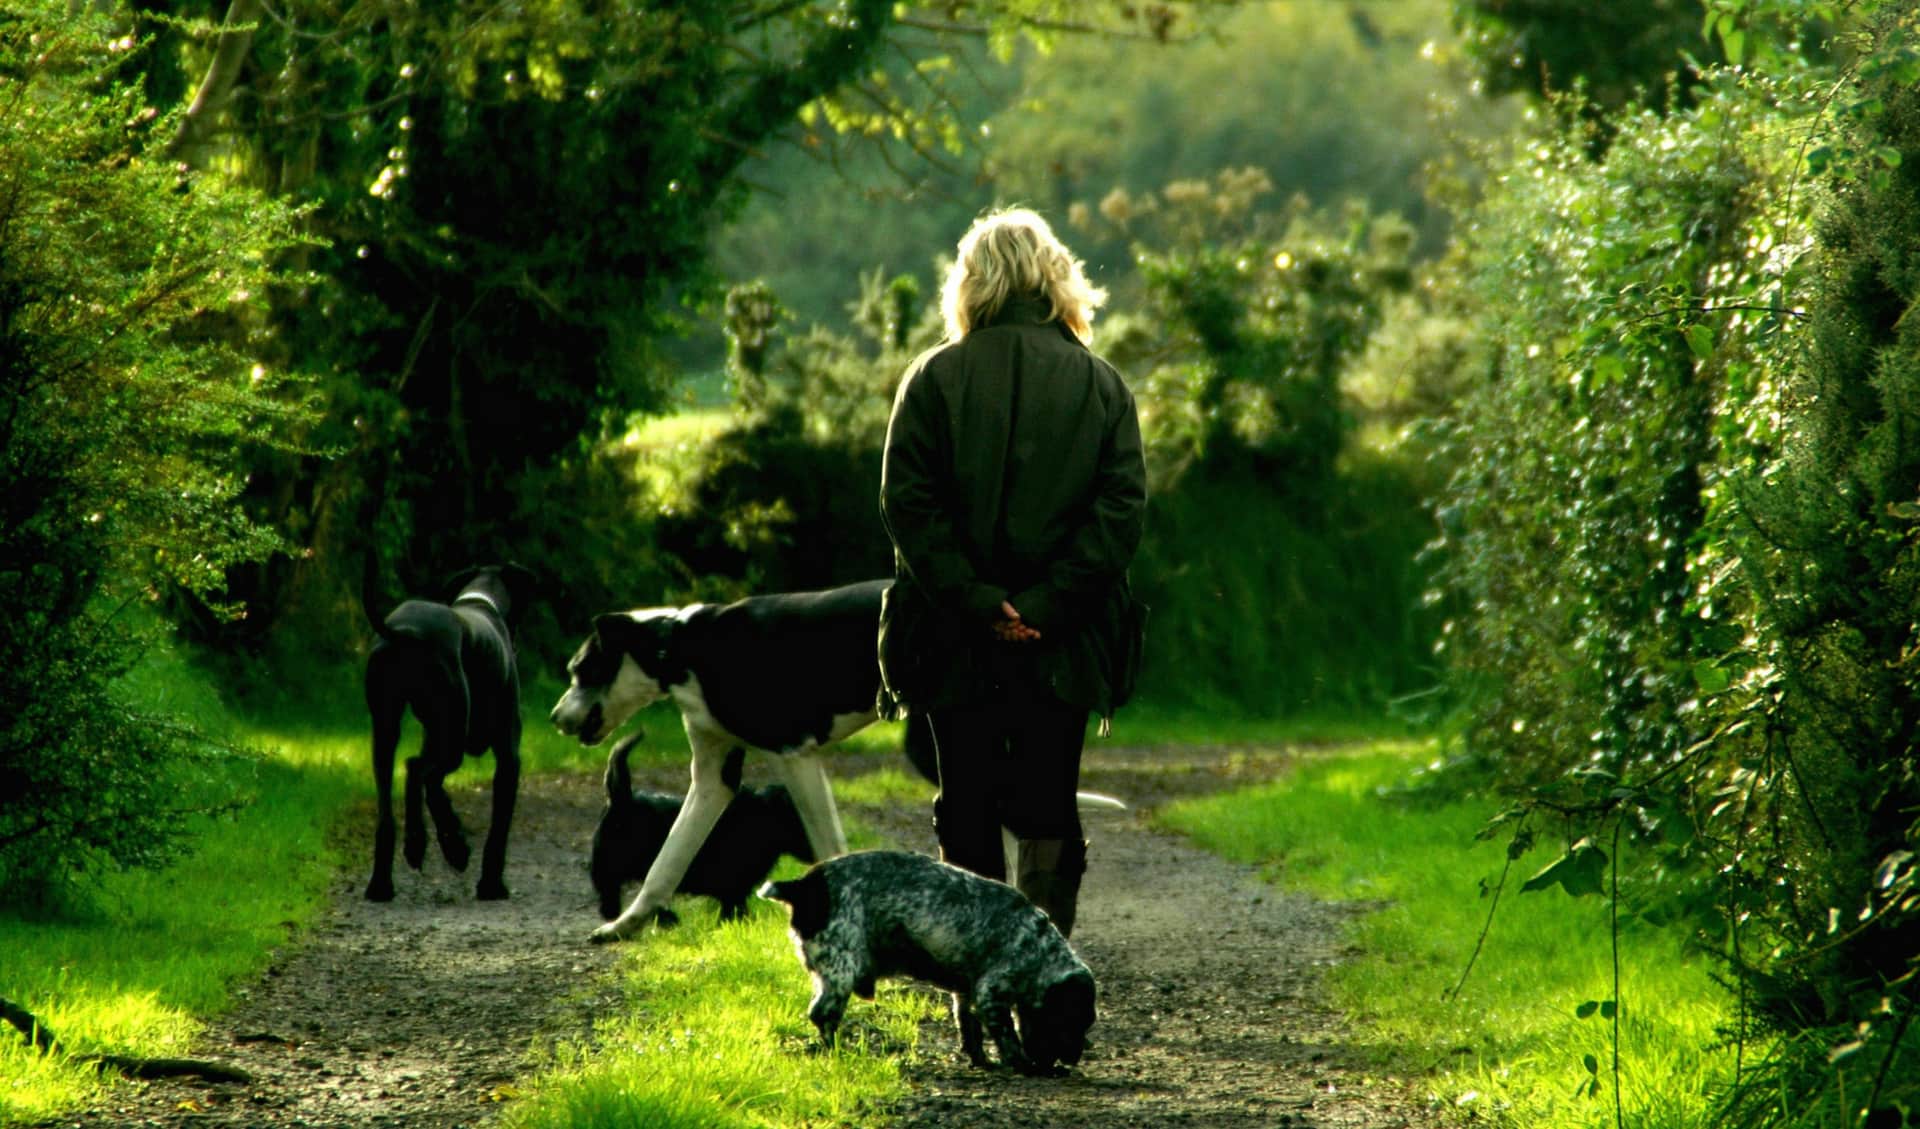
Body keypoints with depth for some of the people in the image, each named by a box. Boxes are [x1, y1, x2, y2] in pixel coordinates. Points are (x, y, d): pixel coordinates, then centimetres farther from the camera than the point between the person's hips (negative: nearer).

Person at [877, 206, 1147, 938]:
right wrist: (1048, 602, -10)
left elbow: (907, 503, -10)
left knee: (967, 813, 8)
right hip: (1061, 647, 1)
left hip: (958, 642, -1)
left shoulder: (934, 377, -1)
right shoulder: (1100, 384, 3)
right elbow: (1123, 507, -6)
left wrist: (973, 601, -10)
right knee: (1048, 815, 8)